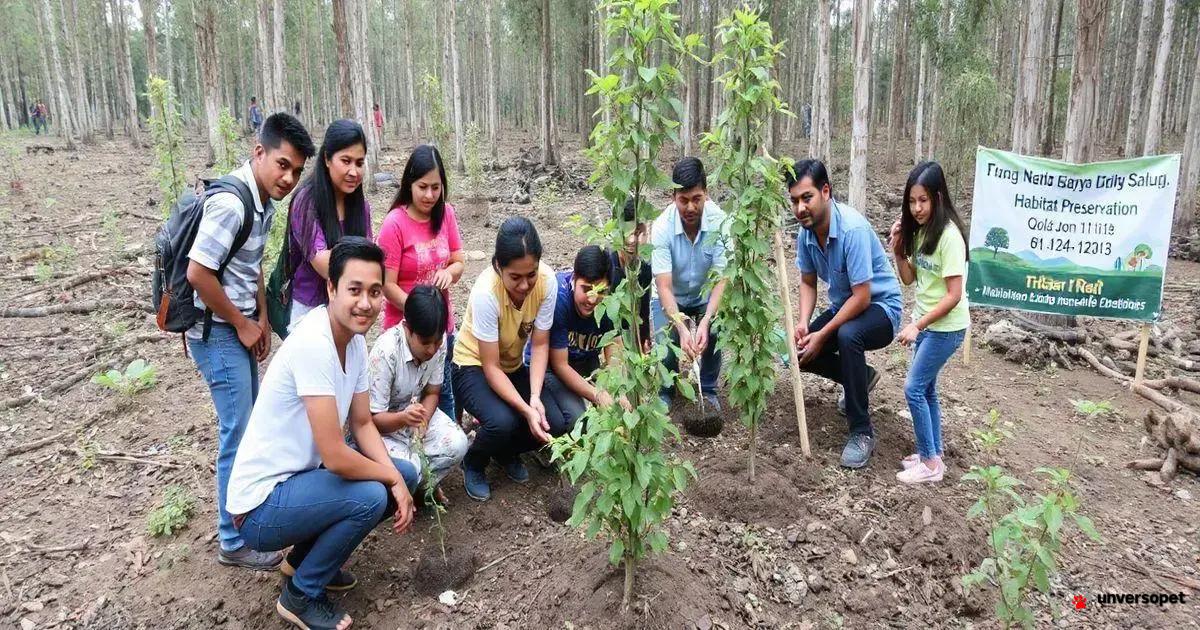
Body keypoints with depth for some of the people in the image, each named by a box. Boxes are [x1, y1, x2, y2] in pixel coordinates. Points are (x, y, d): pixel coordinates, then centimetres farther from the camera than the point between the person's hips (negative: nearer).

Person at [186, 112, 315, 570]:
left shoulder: (264, 201, 5)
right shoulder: (230, 202, -24)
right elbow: (198, 273, -25)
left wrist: (262, 318, 7)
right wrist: (243, 325, -15)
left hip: (240, 326, 9)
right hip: (217, 331, -9)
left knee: (249, 427, 20)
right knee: (238, 435, -2)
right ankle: (234, 542, 12)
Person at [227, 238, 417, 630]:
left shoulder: (356, 339, -2)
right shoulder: (313, 344, -30)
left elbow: (362, 424, 6)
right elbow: (336, 457, -30)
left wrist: (399, 480, -8)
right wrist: (391, 477, -12)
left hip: (301, 476, 9)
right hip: (261, 503, -9)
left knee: (407, 475, 5)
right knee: (371, 497, -26)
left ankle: (304, 557, 19)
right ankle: (300, 595, 1)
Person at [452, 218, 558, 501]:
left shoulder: (547, 281, -24)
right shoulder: (486, 292, -33)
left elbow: (540, 345, -15)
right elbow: (491, 367, -26)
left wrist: (535, 398, -28)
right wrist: (526, 410, -35)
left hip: (515, 366, 4)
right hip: (473, 366, -4)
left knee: (556, 422, -16)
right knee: (502, 422, -31)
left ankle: (507, 452, 17)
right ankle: (473, 463, 5)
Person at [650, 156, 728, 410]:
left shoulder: (719, 221, -25)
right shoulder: (662, 227, -28)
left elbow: (721, 279, -25)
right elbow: (664, 287, -30)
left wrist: (705, 322, -39)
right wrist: (681, 328, -43)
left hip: (706, 295, 1)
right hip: (671, 297, -1)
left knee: (714, 332, -25)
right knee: (665, 343, -21)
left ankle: (709, 390, 2)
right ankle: (665, 391, 11)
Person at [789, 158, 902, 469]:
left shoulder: (853, 228, -30)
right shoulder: (806, 233, -8)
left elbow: (862, 297, -29)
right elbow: (808, 283, 4)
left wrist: (823, 335, -25)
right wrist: (803, 323, -14)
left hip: (880, 306, -8)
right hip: (843, 306, 8)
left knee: (847, 335, -37)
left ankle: (862, 431, -23)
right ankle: (861, 376, 22)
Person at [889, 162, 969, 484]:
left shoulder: (949, 235, -22)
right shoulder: (919, 230, 3)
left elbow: (954, 295, -22)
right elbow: (909, 279, 8)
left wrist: (916, 326, -23)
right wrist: (897, 249, -7)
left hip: (946, 327, -8)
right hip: (925, 322, 8)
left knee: (914, 389, -7)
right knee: (926, 389, 13)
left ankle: (930, 463, 4)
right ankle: (933, 455, 24)